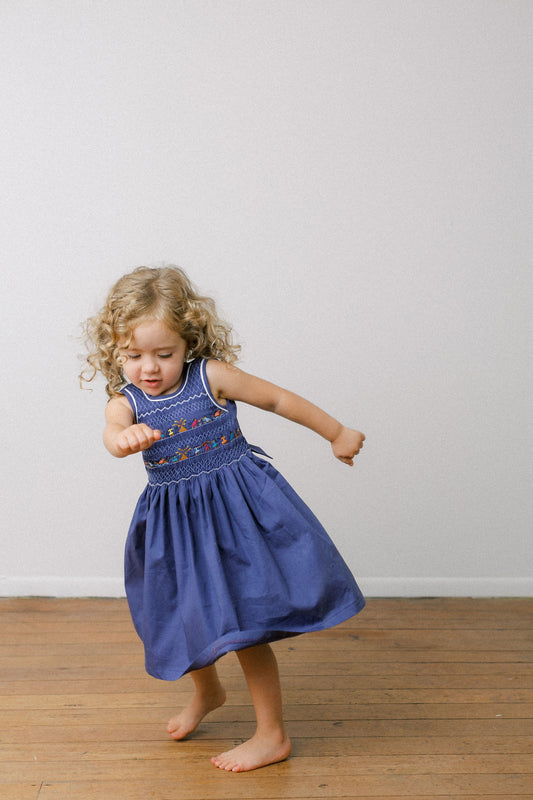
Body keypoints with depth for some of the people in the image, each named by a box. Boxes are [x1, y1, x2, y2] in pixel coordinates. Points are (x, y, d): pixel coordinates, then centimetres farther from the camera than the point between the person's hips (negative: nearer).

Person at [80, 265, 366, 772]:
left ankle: (273, 736, 15)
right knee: (185, 617, 18)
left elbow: (279, 399, -2)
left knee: (243, 621, -3)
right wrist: (125, 438, -56)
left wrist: (337, 435, 5)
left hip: (235, 506, -4)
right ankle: (207, 692, 50)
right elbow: (113, 436, -30)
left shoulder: (210, 376, -12)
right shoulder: (124, 401, -7)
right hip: (175, 519, 4)